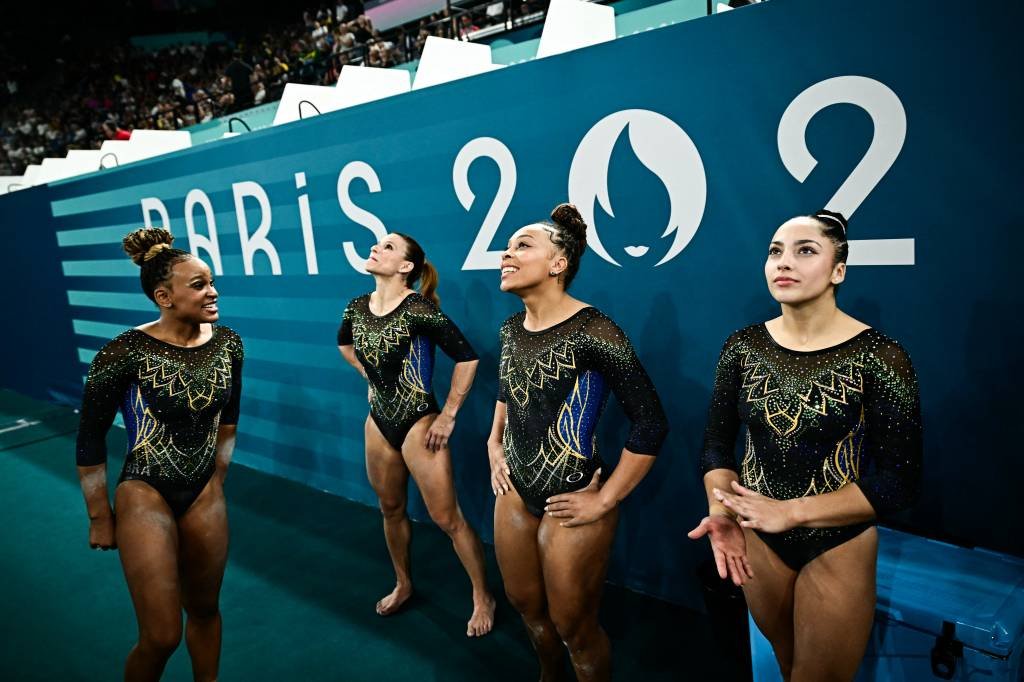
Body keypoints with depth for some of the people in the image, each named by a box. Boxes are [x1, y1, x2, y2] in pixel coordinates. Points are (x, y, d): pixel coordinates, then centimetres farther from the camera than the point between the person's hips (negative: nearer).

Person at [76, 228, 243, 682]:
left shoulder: (228, 343, -5)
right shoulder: (127, 352, -19)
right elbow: (90, 440, -9)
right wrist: (100, 519, -4)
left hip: (204, 493, 5)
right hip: (145, 494, -4)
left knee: (204, 610, 18)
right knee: (161, 637, 0)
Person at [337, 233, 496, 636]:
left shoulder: (418, 310, -20)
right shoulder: (357, 308, 0)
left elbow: (467, 358, -21)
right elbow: (344, 343, 23)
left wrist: (448, 415, -16)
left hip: (418, 422, -6)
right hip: (379, 421, 7)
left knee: (446, 517, -1)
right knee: (391, 509, 19)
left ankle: (482, 598, 17)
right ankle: (403, 586, 41)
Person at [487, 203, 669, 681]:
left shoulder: (592, 332, -23)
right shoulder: (511, 328, 0)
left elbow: (651, 423, -22)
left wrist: (605, 502, -18)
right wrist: (494, 445, 13)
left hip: (568, 501, -7)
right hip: (514, 491, 8)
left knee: (573, 626, 10)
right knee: (524, 603, 25)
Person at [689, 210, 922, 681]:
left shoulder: (879, 357, -18)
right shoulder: (743, 346, -7)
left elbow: (900, 480, -17)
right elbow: (717, 441, -2)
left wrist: (790, 511, -23)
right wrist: (721, 511, -20)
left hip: (838, 546, -3)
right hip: (756, 539, 4)